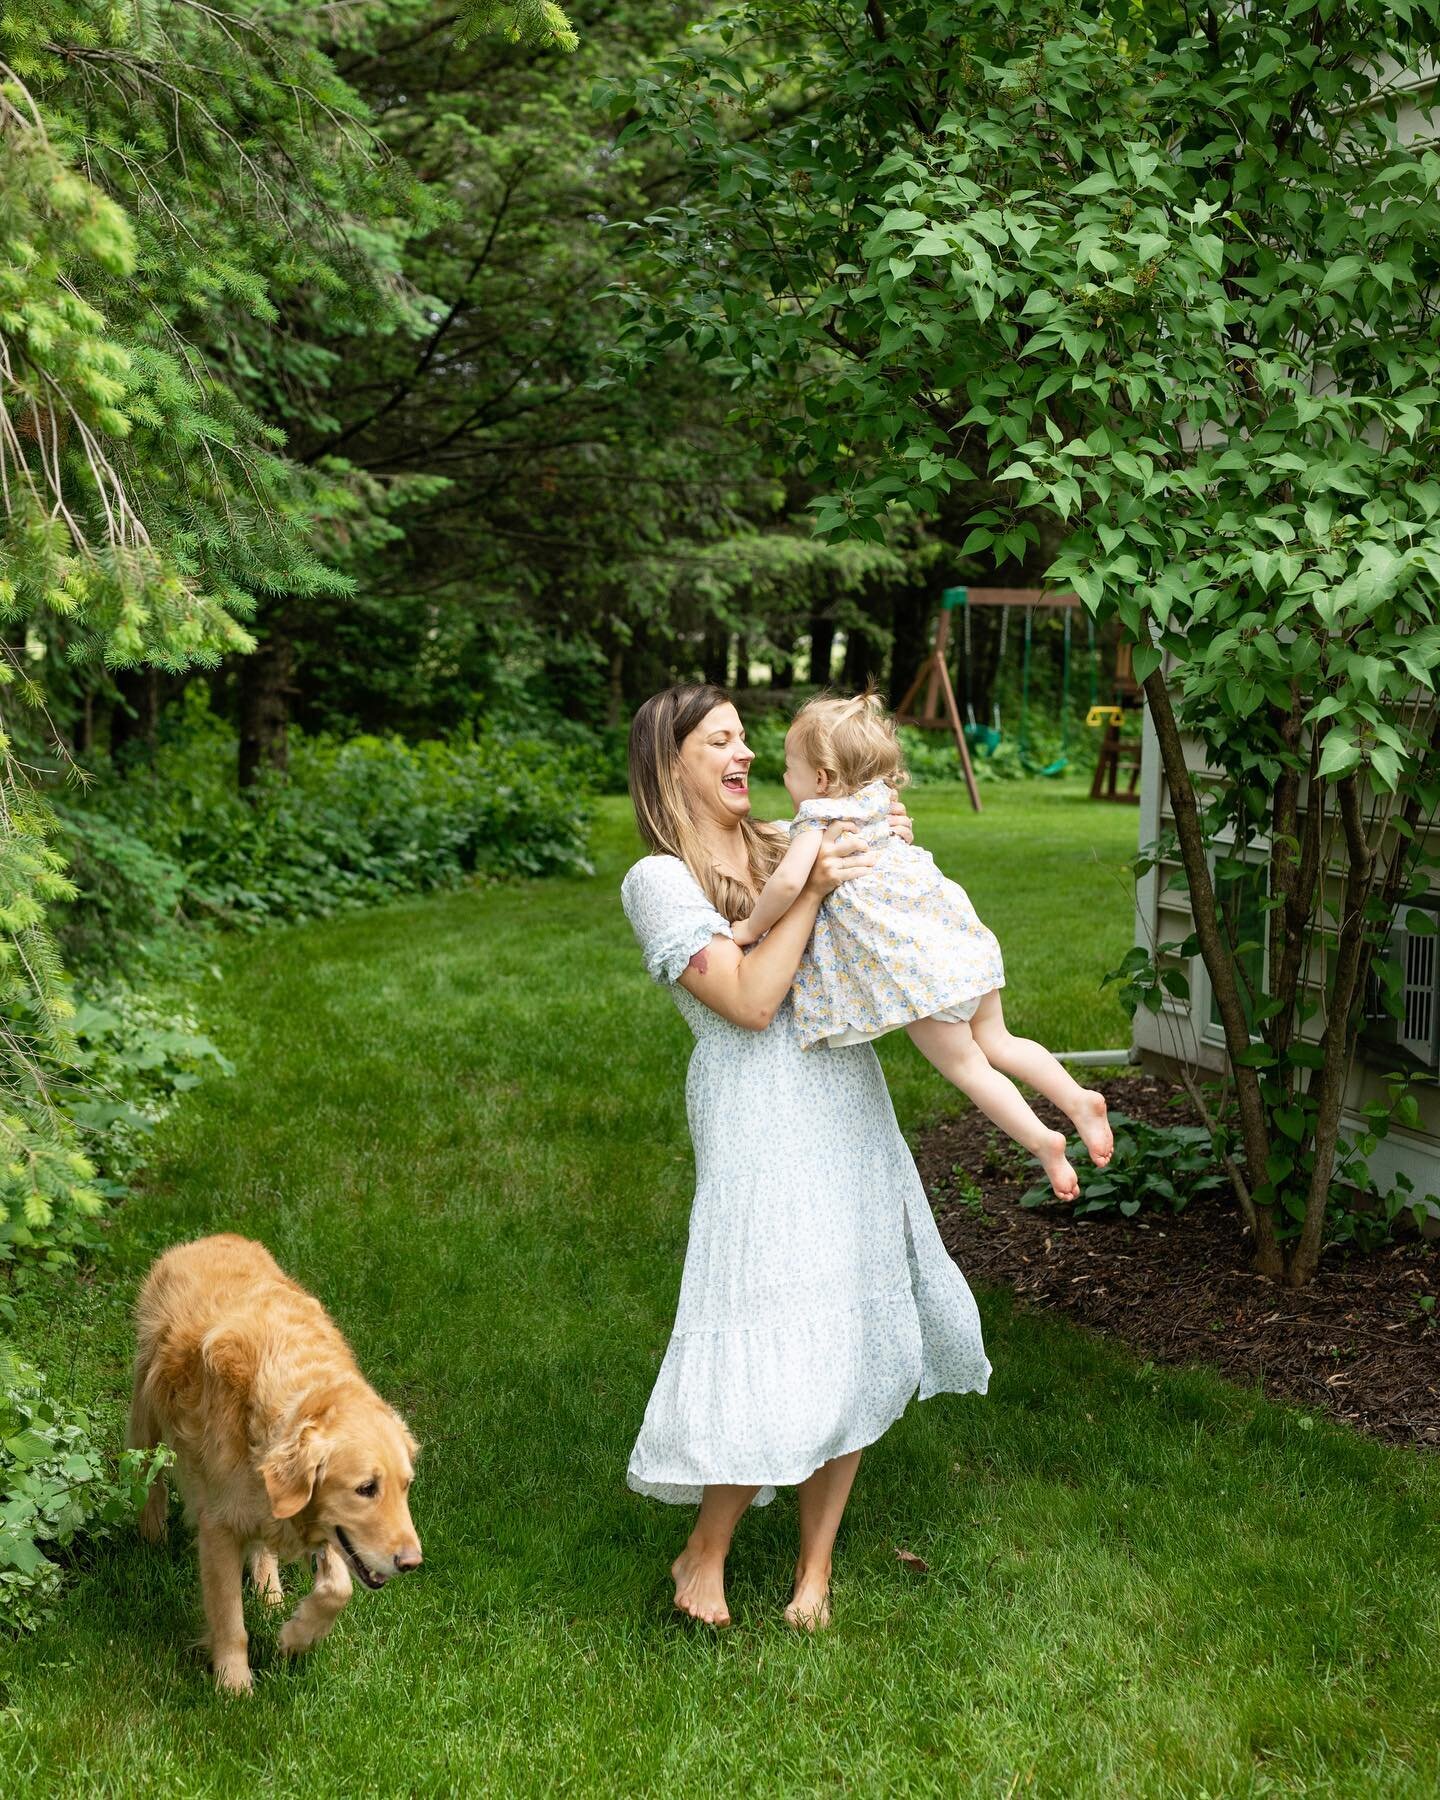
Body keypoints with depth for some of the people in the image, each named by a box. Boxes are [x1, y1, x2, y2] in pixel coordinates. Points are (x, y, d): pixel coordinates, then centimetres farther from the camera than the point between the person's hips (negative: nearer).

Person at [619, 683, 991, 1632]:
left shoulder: (784, 843, 12)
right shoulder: (660, 879, -8)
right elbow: (749, 1000, -17)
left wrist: (892, 855, 6)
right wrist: (811, 890, -16)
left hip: (851, 1106, 7)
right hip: (762, 1123, -7)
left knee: (860, 1339, 7)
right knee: (776, 1348, -9)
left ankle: (816, 1563, 20)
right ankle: (705, 1554, 12)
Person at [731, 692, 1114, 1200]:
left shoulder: (816, 823, -11)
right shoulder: (873, 807, 13)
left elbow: (788, 881, -26)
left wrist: (750, 927, -12)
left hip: (915, 971, -8)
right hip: (955, 944, 8)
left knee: (965, 1066, 4)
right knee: (996, 1042, 19)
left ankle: (1042, 1141, -1)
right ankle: (1079, 1099, 11)